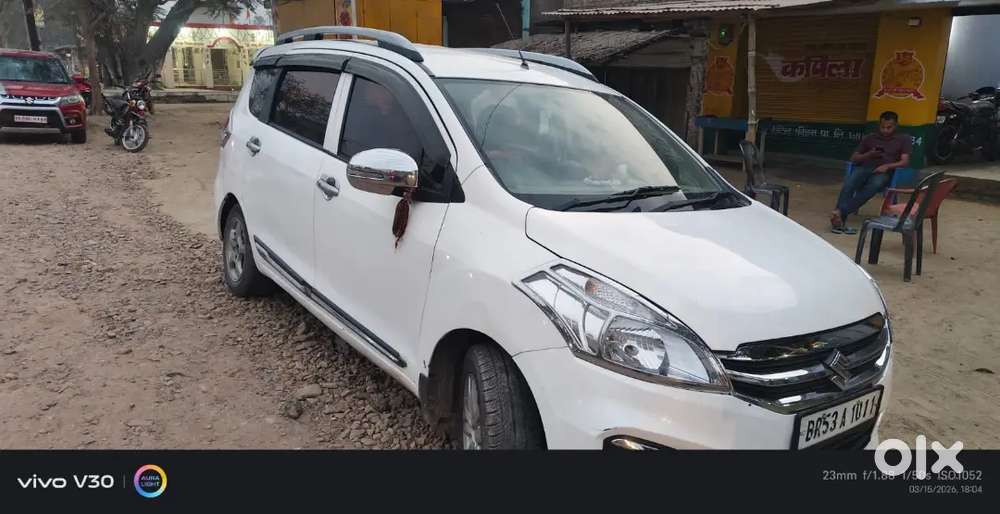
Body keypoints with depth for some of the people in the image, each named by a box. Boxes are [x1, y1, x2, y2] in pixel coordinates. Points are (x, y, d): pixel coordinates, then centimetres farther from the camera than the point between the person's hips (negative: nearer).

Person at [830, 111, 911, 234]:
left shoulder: (904, 139, 17)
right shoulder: (869, 138, 23)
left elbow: (904, 162, 5)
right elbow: (854, 159, 20)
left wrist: (887, 166, -13)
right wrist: (868, 155, -1)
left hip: (884, 172, -2)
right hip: (865, 168, 2)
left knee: (872, 187, -40)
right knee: (849, 184, -36)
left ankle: (840, 212, -52)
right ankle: (840, 218, -52)